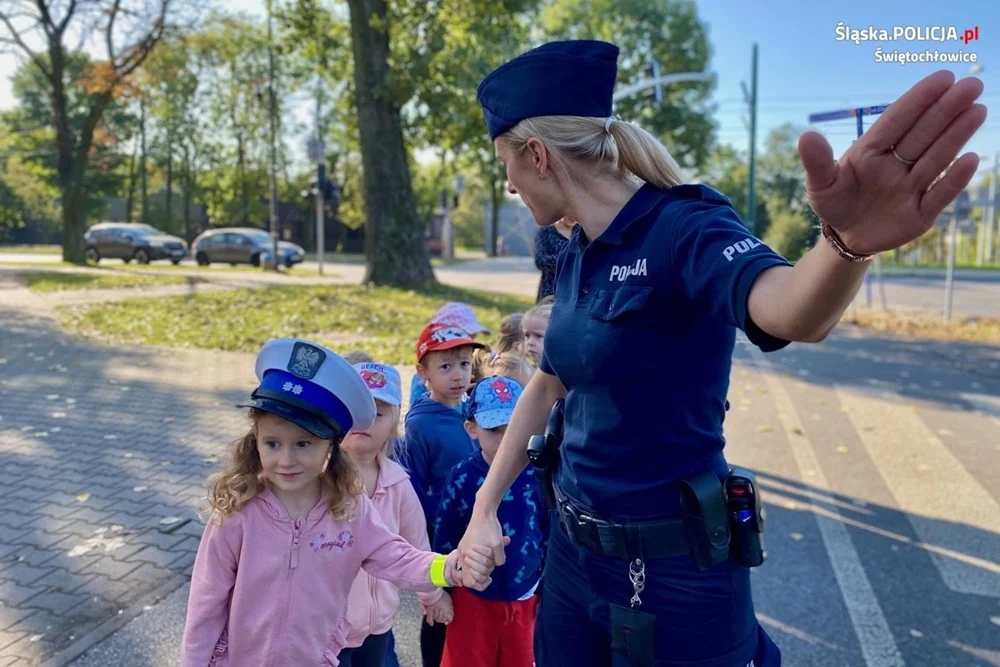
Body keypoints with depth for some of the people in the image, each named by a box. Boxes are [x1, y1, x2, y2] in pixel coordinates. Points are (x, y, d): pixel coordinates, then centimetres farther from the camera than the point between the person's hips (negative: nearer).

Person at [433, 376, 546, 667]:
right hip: (473, 598, -2)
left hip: (523, 598, 2)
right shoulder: (462, 478, -15)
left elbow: (549, 533, 0)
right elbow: (444, 536, -7)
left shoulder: (535, 477, -11)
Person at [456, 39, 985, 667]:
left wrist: (847, 242, -61)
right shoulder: (575, 258, 3)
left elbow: (791, 314, -39)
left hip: (673, 566, -7)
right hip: (573, 548, 7)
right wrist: (485, 509, 10)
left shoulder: (684, 225, -19)